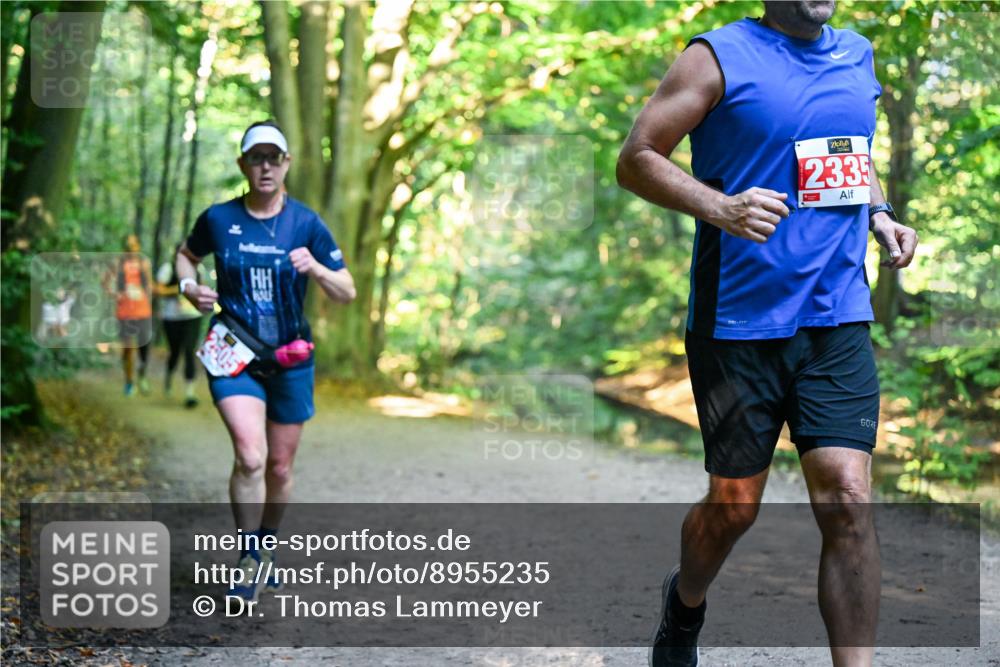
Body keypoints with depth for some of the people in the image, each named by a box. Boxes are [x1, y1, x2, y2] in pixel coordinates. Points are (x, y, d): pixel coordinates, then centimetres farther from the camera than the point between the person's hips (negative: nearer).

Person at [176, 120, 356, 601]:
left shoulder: (306, 224, -2)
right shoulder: (218, 219, -2)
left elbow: (347, 293, -2)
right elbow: (185, 255, 19)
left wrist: (316, 269, -21)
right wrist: (189, 287, -2)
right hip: (233, 351, -2)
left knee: (279, 468, 11)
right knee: (250, 456, -21)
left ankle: (265, 546, 35)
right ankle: (249, 560, -6)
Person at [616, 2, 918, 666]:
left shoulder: (857, 54, 13)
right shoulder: (720, 57, -5)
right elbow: (636, 158, -8)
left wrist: (879, 212, 7)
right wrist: (721, 208, -23)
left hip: (838, 319, 4)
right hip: (739, 324, -4)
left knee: (848, 499, -7)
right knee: (735, 504, 8)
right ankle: (685, 604, 41)